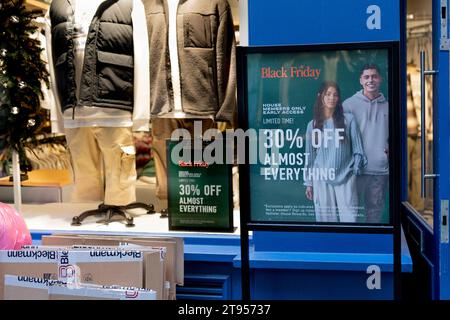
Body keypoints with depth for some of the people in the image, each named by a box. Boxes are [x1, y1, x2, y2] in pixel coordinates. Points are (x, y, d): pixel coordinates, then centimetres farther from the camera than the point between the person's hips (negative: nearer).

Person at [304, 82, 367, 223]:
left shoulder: (348, 119, 2)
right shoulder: (313, 124, 7)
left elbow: (357, 148, 3)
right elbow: (310, 156, 10)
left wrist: (356, 168, -9)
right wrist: (308, 182, 10)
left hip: (346, 177, -1)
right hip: (321, 179, 1)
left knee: (349, 218, -5)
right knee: (326, 218, 4)